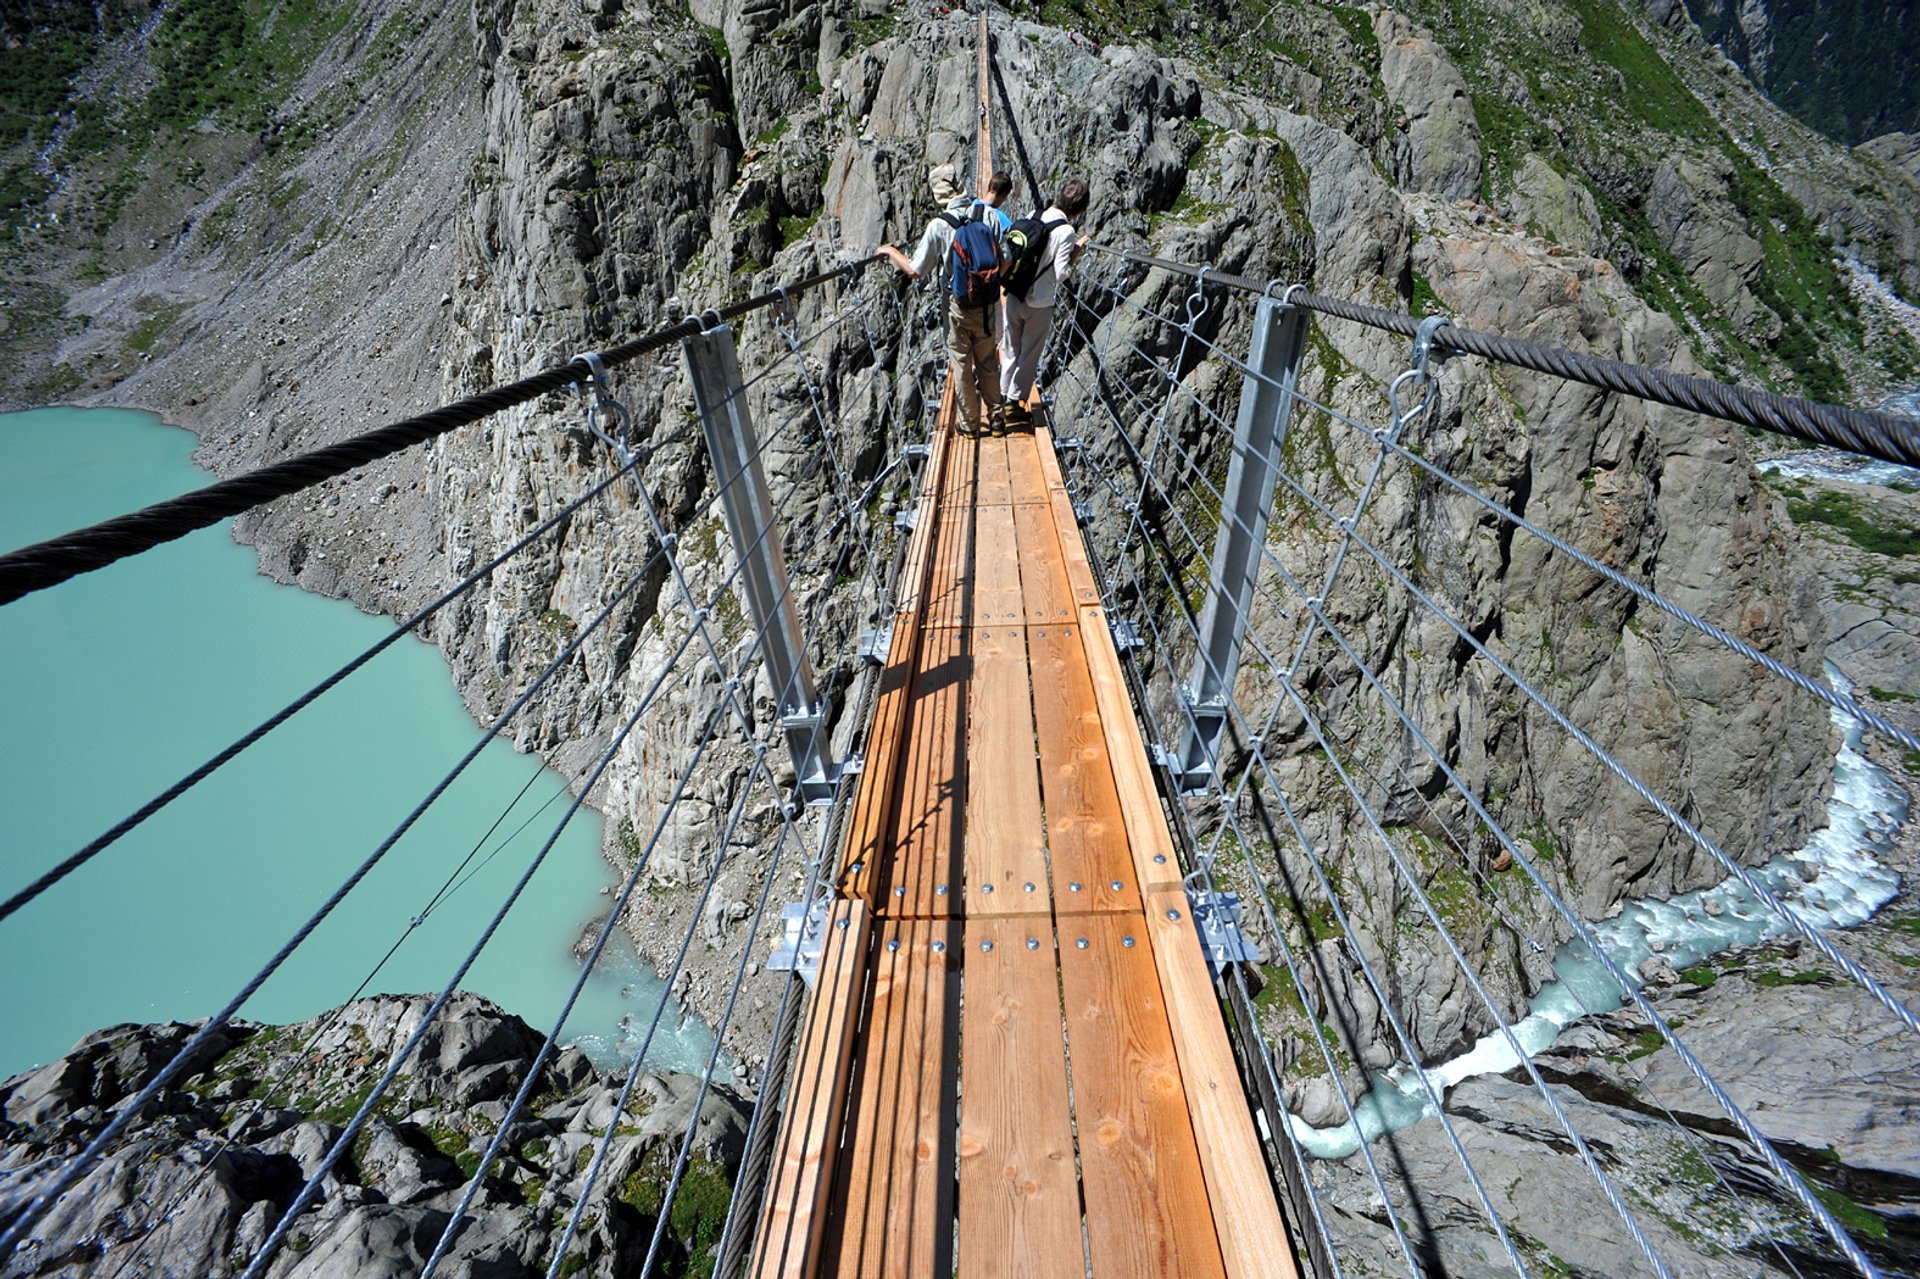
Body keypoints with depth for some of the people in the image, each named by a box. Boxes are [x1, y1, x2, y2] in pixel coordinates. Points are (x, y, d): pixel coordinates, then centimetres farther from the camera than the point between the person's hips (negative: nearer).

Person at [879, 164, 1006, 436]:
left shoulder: (939, 225, -16)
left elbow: (915, 271, -11)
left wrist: (892, 252, 3)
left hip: (958, 304, -3)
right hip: (988, 301, 4)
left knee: (961, 364, 11)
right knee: (988, 362, 18)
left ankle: (970, 422, 20)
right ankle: (996, 416, 25)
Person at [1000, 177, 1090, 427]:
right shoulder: (1066, 232, -16)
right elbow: (1060, 274, -18)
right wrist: (1076, 251, -4)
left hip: (1014, 296, 5)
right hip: (1039, 304, -5)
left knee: (1010, 350, 17)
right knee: (1029, 356, 9)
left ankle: (1003, 398, 25)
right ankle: (1014, 404, 15)